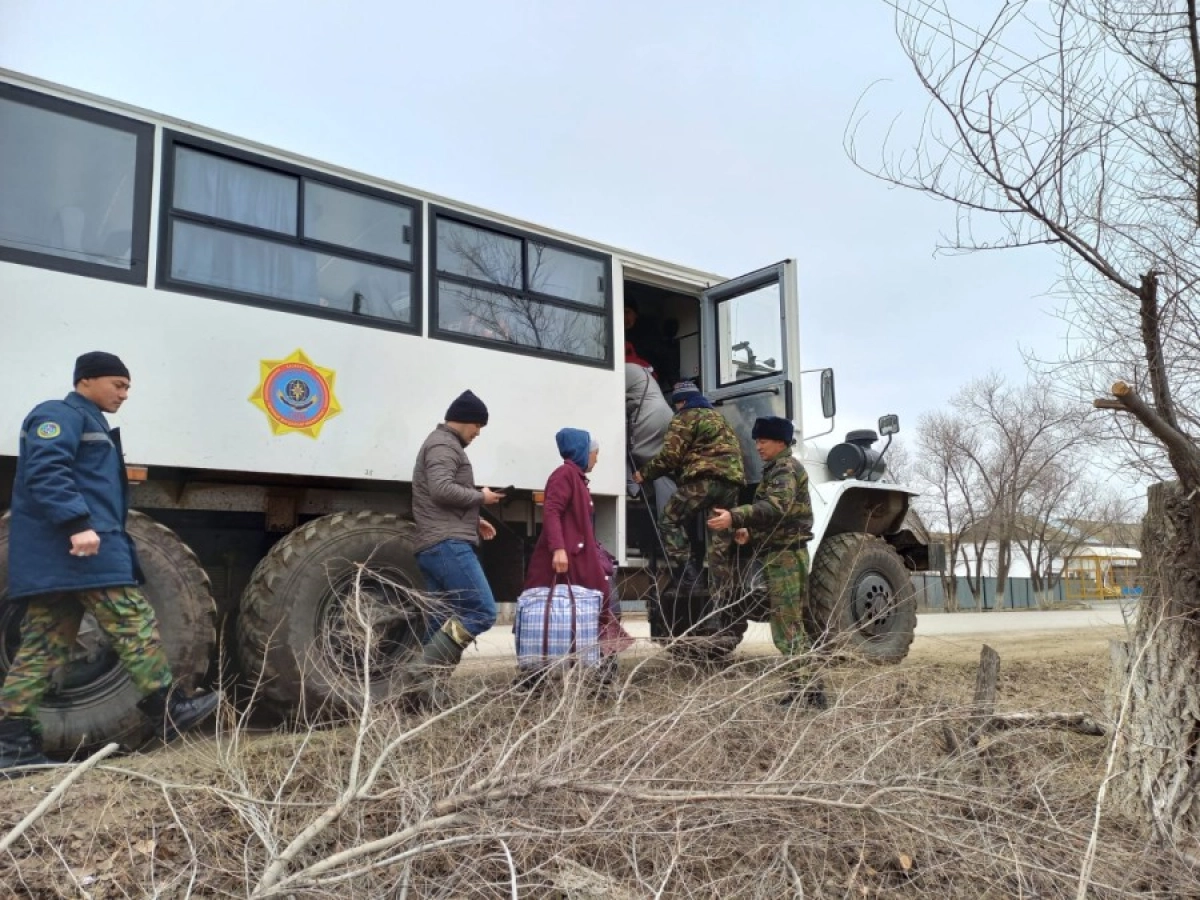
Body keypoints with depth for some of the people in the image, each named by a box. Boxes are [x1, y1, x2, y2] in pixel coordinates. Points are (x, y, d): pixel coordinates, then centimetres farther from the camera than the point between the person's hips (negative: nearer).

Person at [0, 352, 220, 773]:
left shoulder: (91, 425, 28)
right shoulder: (58, 416, -4)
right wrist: (77, 523, -31)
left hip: (57, 557, 11)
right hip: (78, 548, -11)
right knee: (134, 623, -8)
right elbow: (45, 472, -20)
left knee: (42, 647, 7)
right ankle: (168, 710, -4)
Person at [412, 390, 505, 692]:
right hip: (448, 545, -11)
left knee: (441, 622, 6)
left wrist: (474, 520, 19)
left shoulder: (444, 445, 28)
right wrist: (480, 497, -8)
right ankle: (425, 672, -16)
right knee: (482, 610, -14)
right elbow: (441, 490, -22)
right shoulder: (444, 445, -6)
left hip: (435, 547, 11)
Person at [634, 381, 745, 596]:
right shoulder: (717, 416, 33)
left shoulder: (686, 416, 8)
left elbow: (670, 454, -1)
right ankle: (721, 588, 6)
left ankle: (686, 577, -9)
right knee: (721, 536, 9)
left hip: (704, 477, -7)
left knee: (672, 520, 2)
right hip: (732, 478, 7)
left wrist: (645, 473, 9)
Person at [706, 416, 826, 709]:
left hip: (786, 555, -11)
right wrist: (751, 532, 9)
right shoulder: (776, 469, 22)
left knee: (786, 629, -11)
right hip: (781, 555, 11)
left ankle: (810, 690, -9)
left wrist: (734, 517, -40)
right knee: (791, 625, 15)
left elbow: (776, 506, -30)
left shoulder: (786, 468, -11)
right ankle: (803, 687, 24)